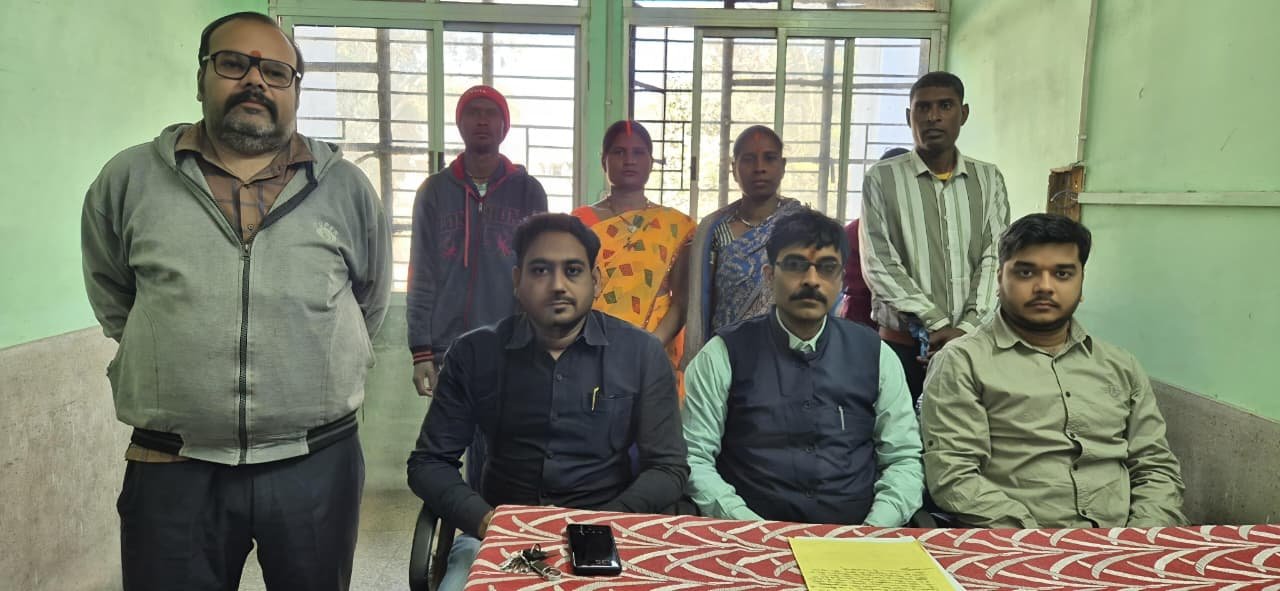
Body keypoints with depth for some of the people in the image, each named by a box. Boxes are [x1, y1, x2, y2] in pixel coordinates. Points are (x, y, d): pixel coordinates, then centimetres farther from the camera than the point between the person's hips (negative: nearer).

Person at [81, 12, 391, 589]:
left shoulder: (348, 188, 2)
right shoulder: (128, 180, 2)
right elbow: (112, 300, 16)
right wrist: (176, 355, 14)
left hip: (318, 467, 1)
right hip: (172, 472, 0)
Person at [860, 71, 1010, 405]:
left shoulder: (989, 180, 11)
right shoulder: (881, 179, 2)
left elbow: (995, 260, 2)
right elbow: (879, 265, -6)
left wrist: (966, 329, -12)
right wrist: (939, 325, -13)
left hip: (974, 342, 2)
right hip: (902, 344, -2)